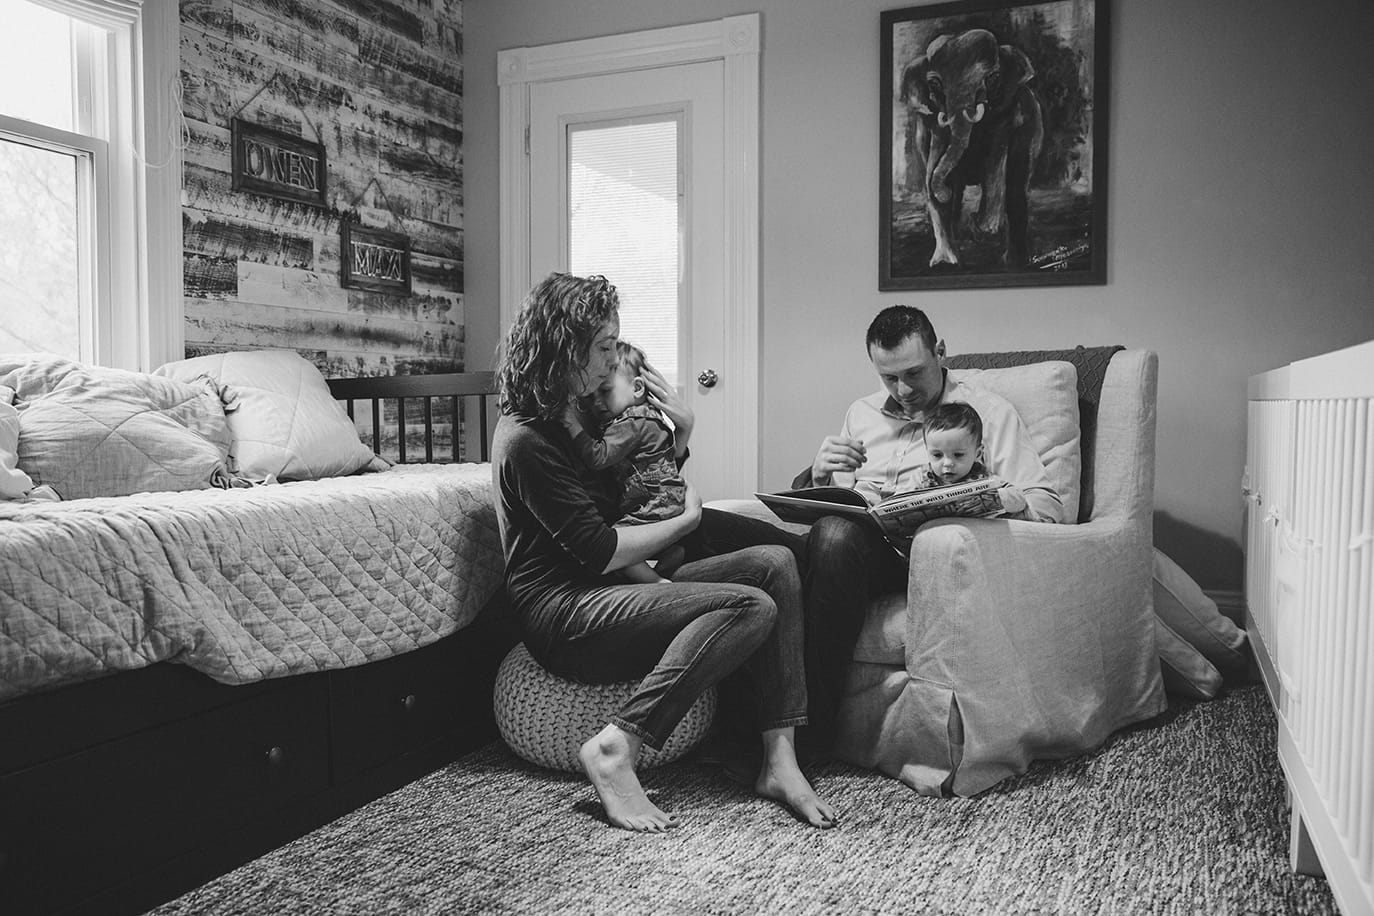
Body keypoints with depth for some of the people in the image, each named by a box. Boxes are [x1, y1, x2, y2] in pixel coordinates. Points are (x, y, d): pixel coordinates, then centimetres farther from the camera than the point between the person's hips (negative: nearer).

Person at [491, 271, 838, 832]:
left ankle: (778, 759, -16)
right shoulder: (525, 440, -14)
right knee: (751, 607, -24)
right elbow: (599, 551, -18)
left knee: (774, 563, -7)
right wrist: (685, 520, -3)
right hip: (562, 614, -9)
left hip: (618, 590, 9)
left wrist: (681, 433, 7)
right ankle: (615, 750, -24)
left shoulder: (576, 416, 16)